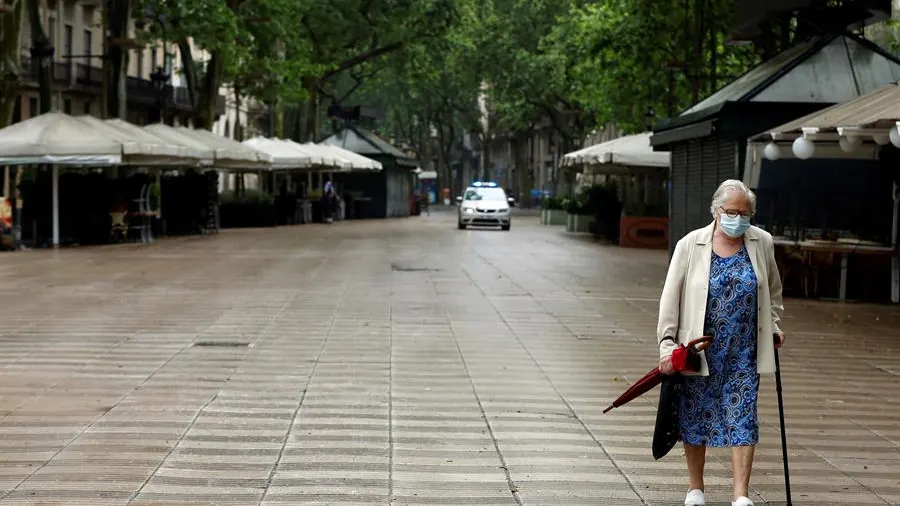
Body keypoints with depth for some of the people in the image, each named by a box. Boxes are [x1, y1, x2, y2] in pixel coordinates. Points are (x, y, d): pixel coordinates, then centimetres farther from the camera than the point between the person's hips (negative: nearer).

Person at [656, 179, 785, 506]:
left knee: (743, 418, -5)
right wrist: (668, 343, -11)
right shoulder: (691, 245, -6)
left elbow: (773, 290, 19)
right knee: (695, 416, 9)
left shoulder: (762, 243, 2)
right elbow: (671, 297, -5)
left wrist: (773, 326, 12)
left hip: (744, 351, 1)